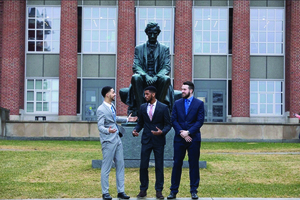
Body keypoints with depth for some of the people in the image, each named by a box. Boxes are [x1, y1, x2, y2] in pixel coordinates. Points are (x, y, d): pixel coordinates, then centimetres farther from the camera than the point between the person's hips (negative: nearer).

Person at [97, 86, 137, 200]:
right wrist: (108, 130, -40)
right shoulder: (101, 110, -15)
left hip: (117, 140, 9)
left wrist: (127, 119, 30)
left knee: (120, 166, 9)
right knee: (106, 168, 0)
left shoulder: (112, 106, 12)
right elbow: (100, 126, -21)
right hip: (108, 142, -9)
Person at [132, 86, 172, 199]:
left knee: (159, 166, 3)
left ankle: (159, 191, 11)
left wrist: (162, 132, -21)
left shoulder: (163, 108, -3)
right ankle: (143, 190, 12)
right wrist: (135, 130, -7)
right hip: (146, 140, 3)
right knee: (143, 166, 2)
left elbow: (168, 124, -2)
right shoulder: (143, 107, 7)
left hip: (159, 141, -2)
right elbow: (140, 123, 13)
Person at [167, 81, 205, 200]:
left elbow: (200, 121, -5)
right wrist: (181, 133, -10)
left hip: (193, 139, -2)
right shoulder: (177, 103, 9)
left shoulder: (199, 104, 2)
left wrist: (188, 132, -12)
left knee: (194, 165, 3)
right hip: (179, 139, 2)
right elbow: (173, 120, 3)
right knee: (177, 164, 3)